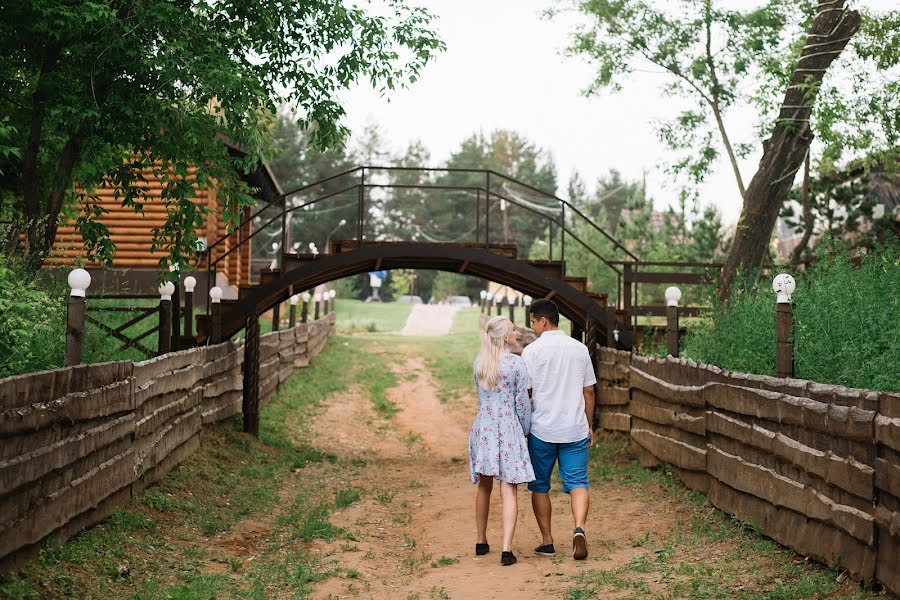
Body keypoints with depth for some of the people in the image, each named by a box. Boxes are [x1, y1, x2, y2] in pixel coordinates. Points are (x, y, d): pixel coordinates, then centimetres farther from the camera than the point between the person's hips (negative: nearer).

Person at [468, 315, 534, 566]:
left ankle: (481, 542, 28)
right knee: (509, 490, -3)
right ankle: (506, 549, -10)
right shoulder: (516, 364, -11)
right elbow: (522, 402, -6)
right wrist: (526, 431, 7)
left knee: (484, 487, 19)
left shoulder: (478, 362, 5)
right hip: (508, 428, -5)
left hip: (482, 428, 5)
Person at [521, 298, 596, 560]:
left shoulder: (531, 351, -6)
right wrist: (588, 426, 20)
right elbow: (589, 392, 11)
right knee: (577, 482, 2)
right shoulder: (580, 349, 6)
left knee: (539, 486, 11)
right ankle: (579, 528, -22)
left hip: (541, 430, -2)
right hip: (575, 429, 2)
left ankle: (547, 541, 15)